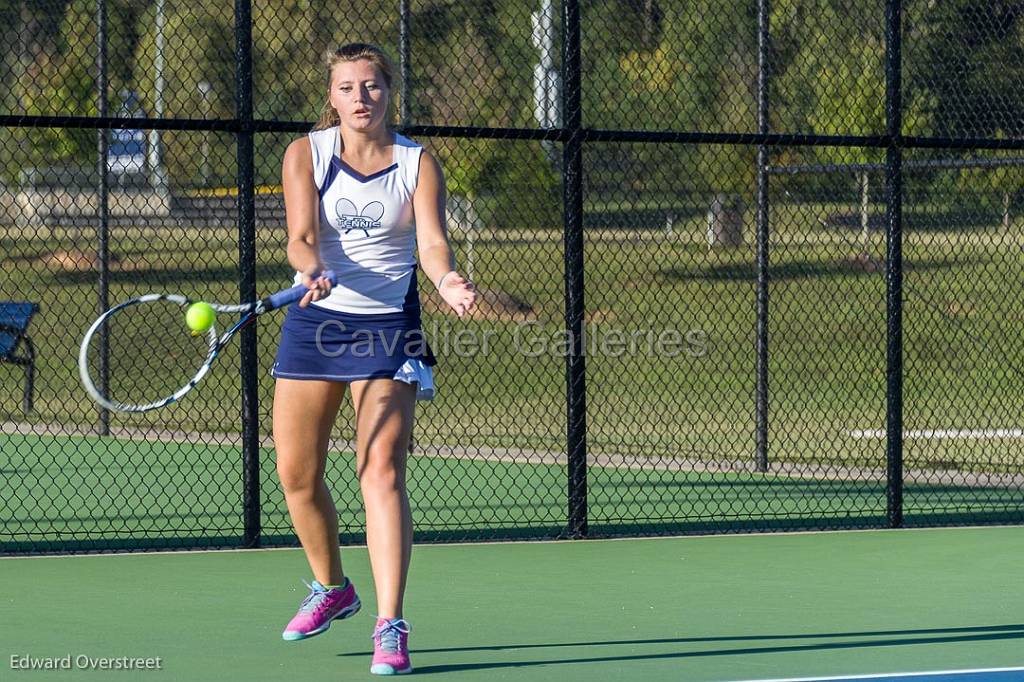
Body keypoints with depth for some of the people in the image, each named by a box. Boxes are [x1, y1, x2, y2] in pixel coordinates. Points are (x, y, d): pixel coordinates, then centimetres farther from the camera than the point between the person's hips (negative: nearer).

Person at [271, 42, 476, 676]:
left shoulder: (419, 164, -5)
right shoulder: (306, 153, -3)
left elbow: (432, 242, -17)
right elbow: (302, 236, -14)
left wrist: (447, 279, -40)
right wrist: (313, 271, -37)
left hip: (388, 326, -2)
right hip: (315, 319, 3)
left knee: (382, 471, -15)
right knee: (297, 474, 9)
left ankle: (391, 627, -17)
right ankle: (332, 588, 35)